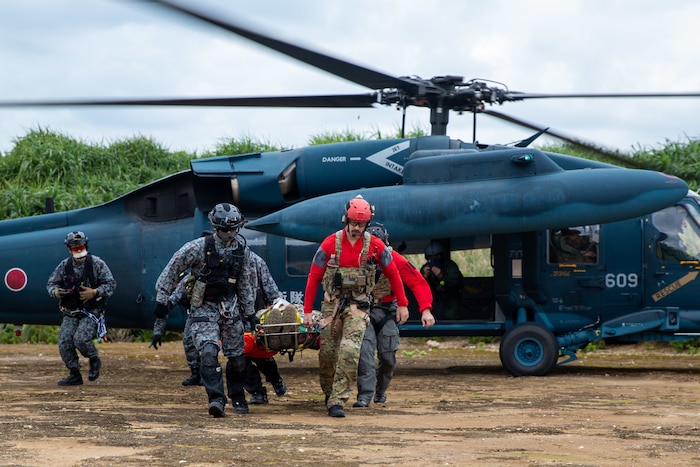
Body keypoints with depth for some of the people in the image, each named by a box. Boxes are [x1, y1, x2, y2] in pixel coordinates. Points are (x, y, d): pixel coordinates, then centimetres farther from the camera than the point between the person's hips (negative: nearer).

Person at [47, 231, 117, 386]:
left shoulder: (97, 263, -6)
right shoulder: (64, 266, 3)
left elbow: (111, 284, -5)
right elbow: (51, 283, 12)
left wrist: (95, 292, -20)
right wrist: (55, 292, -11)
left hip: (91, 311, -4)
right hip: (70, 313, 4)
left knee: (81, 339, -23)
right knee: (64, 342, -8)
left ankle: (94, 360, 8)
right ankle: (75, 375, 7)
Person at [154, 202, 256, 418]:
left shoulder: (242, 250, 0)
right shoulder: (199, 247, -14)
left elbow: (246, 283, 12)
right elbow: (172, 269, -8)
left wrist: (249, 311, 16)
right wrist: (162, 299, -8)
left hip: (230, 306, 4)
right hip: (203, 308, -4)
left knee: (236, 356, 9)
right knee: (209, 353, -20)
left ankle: (237, 397, 28)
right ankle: (216, 400, -23)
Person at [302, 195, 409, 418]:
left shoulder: (375, 246, -6)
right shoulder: (330, 244, -7)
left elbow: (393, 273, 7)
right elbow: (314, 277, -2)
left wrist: (402, 304, 8)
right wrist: (307, 311, -3)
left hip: (358, 305, -1)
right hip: (332, 304, 1)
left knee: (350, 351, -18)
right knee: (327, 352, 7)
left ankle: (337, 401, -16)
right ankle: (329, 393, 32)